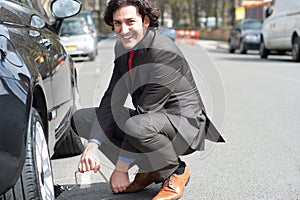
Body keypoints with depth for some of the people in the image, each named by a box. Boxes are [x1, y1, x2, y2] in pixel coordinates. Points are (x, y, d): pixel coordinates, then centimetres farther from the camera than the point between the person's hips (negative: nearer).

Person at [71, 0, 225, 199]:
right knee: (81, 119, 0)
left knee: (136, 126, -39)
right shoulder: (122, 48, 1)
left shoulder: (165, 53, -25)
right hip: (149, 118, 8)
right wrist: (92, 146, -18)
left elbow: (145, 111, -26)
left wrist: (121, 167, -23)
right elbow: (112, 99, -3)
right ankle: (149, 169, 5)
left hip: (184, 125, -8)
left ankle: (177, 170, -7)